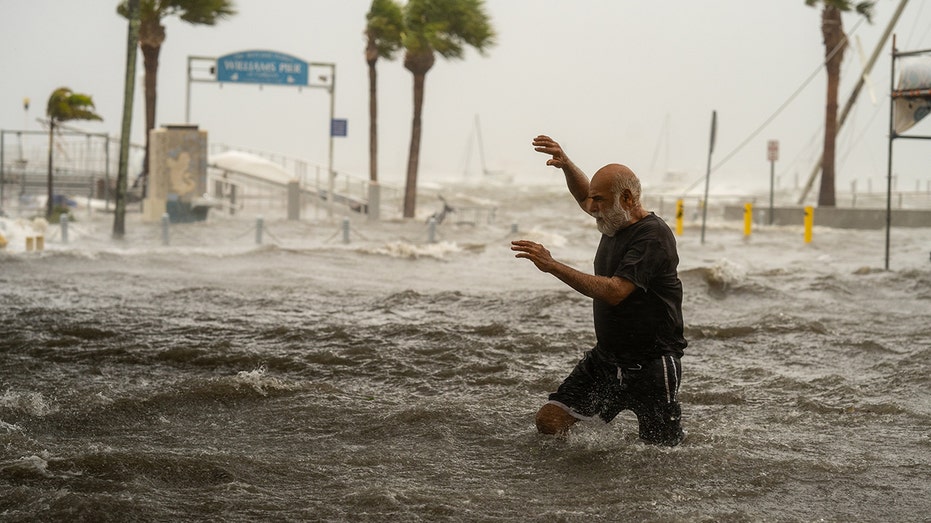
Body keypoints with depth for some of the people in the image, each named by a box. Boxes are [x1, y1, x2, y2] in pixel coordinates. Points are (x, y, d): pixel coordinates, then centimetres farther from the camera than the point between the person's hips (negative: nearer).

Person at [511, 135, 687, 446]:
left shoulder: (652, 235, -19)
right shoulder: (615, 221, 6)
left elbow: (615, 292, -30)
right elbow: (583, 196, 29)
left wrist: (552, 266, -29)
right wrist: (565, 164, 9)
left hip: (650, 367, -8)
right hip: (604, 359, 8)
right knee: (549, 422, -4)